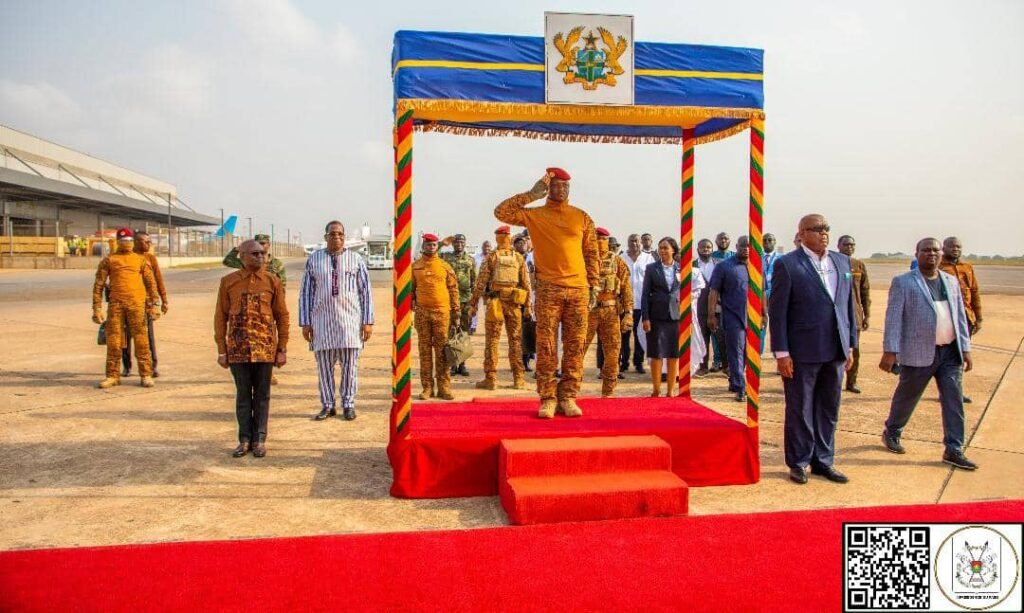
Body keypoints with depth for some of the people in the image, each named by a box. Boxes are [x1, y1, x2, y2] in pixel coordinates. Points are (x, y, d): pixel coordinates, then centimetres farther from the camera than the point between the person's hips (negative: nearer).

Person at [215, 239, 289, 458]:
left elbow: (282, 316, 4)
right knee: (243, 394, 9)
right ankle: (245, 439, 20)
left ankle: (259, 439, 18)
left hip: (265, 347, 0)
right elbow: (220, 317, 5)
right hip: (238, 348, 0)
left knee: (262, 395, 7)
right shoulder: (228, 282, 2)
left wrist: (282, 349, 1)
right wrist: (222, 350, 2)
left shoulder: (273, 281, 1)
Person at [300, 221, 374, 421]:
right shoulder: (314, 259, 8)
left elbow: (366, 292, 5)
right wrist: (305, 322, 3)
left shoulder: (356, 260, 5)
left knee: (349, 365, 2)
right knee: (324, 365, 5)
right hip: (322, 320, 1)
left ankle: (348, 405, 13)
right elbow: (306, 292, 8)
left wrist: (368, 322, -1)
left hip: (350, 320, -1)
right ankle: (327, 406, 16)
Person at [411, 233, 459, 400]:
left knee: (442, 350, 1)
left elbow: (453, 289, 6)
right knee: (425, 351, 5)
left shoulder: (445, 266, 6)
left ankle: (444, 387, 7)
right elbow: (410, 289, 11)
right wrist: (409, 311, 5)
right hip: (422, 313, 1)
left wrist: (456, 312, 2)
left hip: (442, 312, -1)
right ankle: (427, 387, 11)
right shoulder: (415, 266, 8)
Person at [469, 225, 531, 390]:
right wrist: (528, 305, 8)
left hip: (495, 301, -2)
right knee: (516, 340, 8)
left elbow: (480, 282, -3)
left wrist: (473, 303, 2)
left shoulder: (491, 257, 0)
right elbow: (526, 283, 3)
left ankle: (490, 378, 3)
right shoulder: (519, 257, 5)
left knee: (492, 340, 2)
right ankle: (519, 379, 9)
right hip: (514, 303, 2)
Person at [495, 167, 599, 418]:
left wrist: (594, 286, 8)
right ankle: (548, 399, 6)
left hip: (578, 289, 2)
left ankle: (568, 397, 11)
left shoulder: (582, 217, 13)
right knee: (546, 347, -2)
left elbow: (591, 253, 14)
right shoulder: (534, 215, 7)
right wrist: (531, 194, -5)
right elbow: (501, 212, -5)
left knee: (574, 347, 3)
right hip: (548, 290, -2)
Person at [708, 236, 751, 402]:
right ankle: (739, 389, 0)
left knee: (747, 352, 11)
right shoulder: (724, 266, -2)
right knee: (736, 352, -2)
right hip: (733, 317, -4)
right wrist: (711, 315, -9)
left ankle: (734, 382, 25)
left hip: (752, 317, 5)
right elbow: (714, 292, -4)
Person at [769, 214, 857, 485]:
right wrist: (782, 353, -12)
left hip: (835, 351, 6)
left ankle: (823, 461, 27)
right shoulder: (787, 264, -8)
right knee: (800, 410, 7)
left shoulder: (842, 261, 10)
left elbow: (848, 305, 13)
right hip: (802, 351, -5)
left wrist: (850, 345, 10)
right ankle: (798, 463, 21)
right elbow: (777, 311, -9)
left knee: (829, 410, 14)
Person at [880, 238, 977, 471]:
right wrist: (890, 351, -15)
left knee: (954, 401, 4)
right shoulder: (903, 282, -5)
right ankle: (891, 433, 31)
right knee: (906, 398, 10)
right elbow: (893, 318, -10)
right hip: (918, 353, -5)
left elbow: (960, 316, 14)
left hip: (951, 352, 5)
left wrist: (965, 348, 9)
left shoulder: (951, 281, 12)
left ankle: (953, 450, 12)